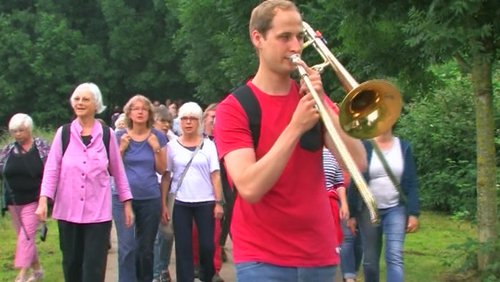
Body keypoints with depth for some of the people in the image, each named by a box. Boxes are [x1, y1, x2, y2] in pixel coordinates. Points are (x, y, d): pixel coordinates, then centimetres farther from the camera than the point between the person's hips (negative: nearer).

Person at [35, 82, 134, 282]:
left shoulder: (106, 134, 2)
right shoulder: (63, 133, 2)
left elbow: (118, 170, 7)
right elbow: (52, 169, 0)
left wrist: (127, 203, 6)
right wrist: (43, 200, -11)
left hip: (98, 211, -1)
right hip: (68, 210, 1)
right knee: (71, 263, 10)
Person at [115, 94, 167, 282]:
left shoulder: (158, 137, 3)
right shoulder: (120, 136, 2)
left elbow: (162, 170, 4)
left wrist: (156, 148, -10)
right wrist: (122, 148, -11)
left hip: (150, 198, 1)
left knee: (146, 248, 9)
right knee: (127, 247, -11)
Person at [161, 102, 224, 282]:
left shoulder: (208, 145, 3)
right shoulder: (172, 146, 3)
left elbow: (215, 175, 1)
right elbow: (166, 177, 3)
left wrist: (218, 202, -5)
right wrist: (163, 205, -1)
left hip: (205, 202, 0)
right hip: (181, 203, 0)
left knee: (207, 245, 1)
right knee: (183, 246, 2)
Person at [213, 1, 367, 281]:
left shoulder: (312, 98, 7)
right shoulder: (233, 108, -6)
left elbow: (357, 163, -5)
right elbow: (250, 188, -19)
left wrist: (323, 104, -13)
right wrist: (296, 127, -22)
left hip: (320, 255, 4)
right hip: (262, 259, -4)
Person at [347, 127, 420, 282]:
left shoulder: (404, 147, 2)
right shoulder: (364, 147, -3)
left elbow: (411, 183, 0)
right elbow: (355, 182, -2)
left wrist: (413, 213, -7)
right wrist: (352, 214, -4)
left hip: (396, 209, 0)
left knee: (395, 257, -14)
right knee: (370, 260, 6)